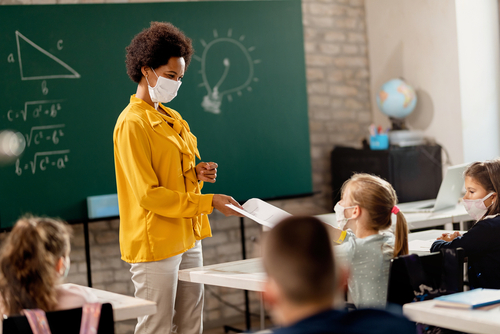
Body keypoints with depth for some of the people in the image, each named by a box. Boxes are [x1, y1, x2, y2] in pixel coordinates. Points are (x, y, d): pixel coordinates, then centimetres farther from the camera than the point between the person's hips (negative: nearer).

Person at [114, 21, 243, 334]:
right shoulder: (132, 123, -13)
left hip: (188, 238, 9)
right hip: (155, 244, -9)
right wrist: (208, 202, -18)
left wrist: (196, 173, 2)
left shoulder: (173, 119, 15)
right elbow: (149, 195, -18)